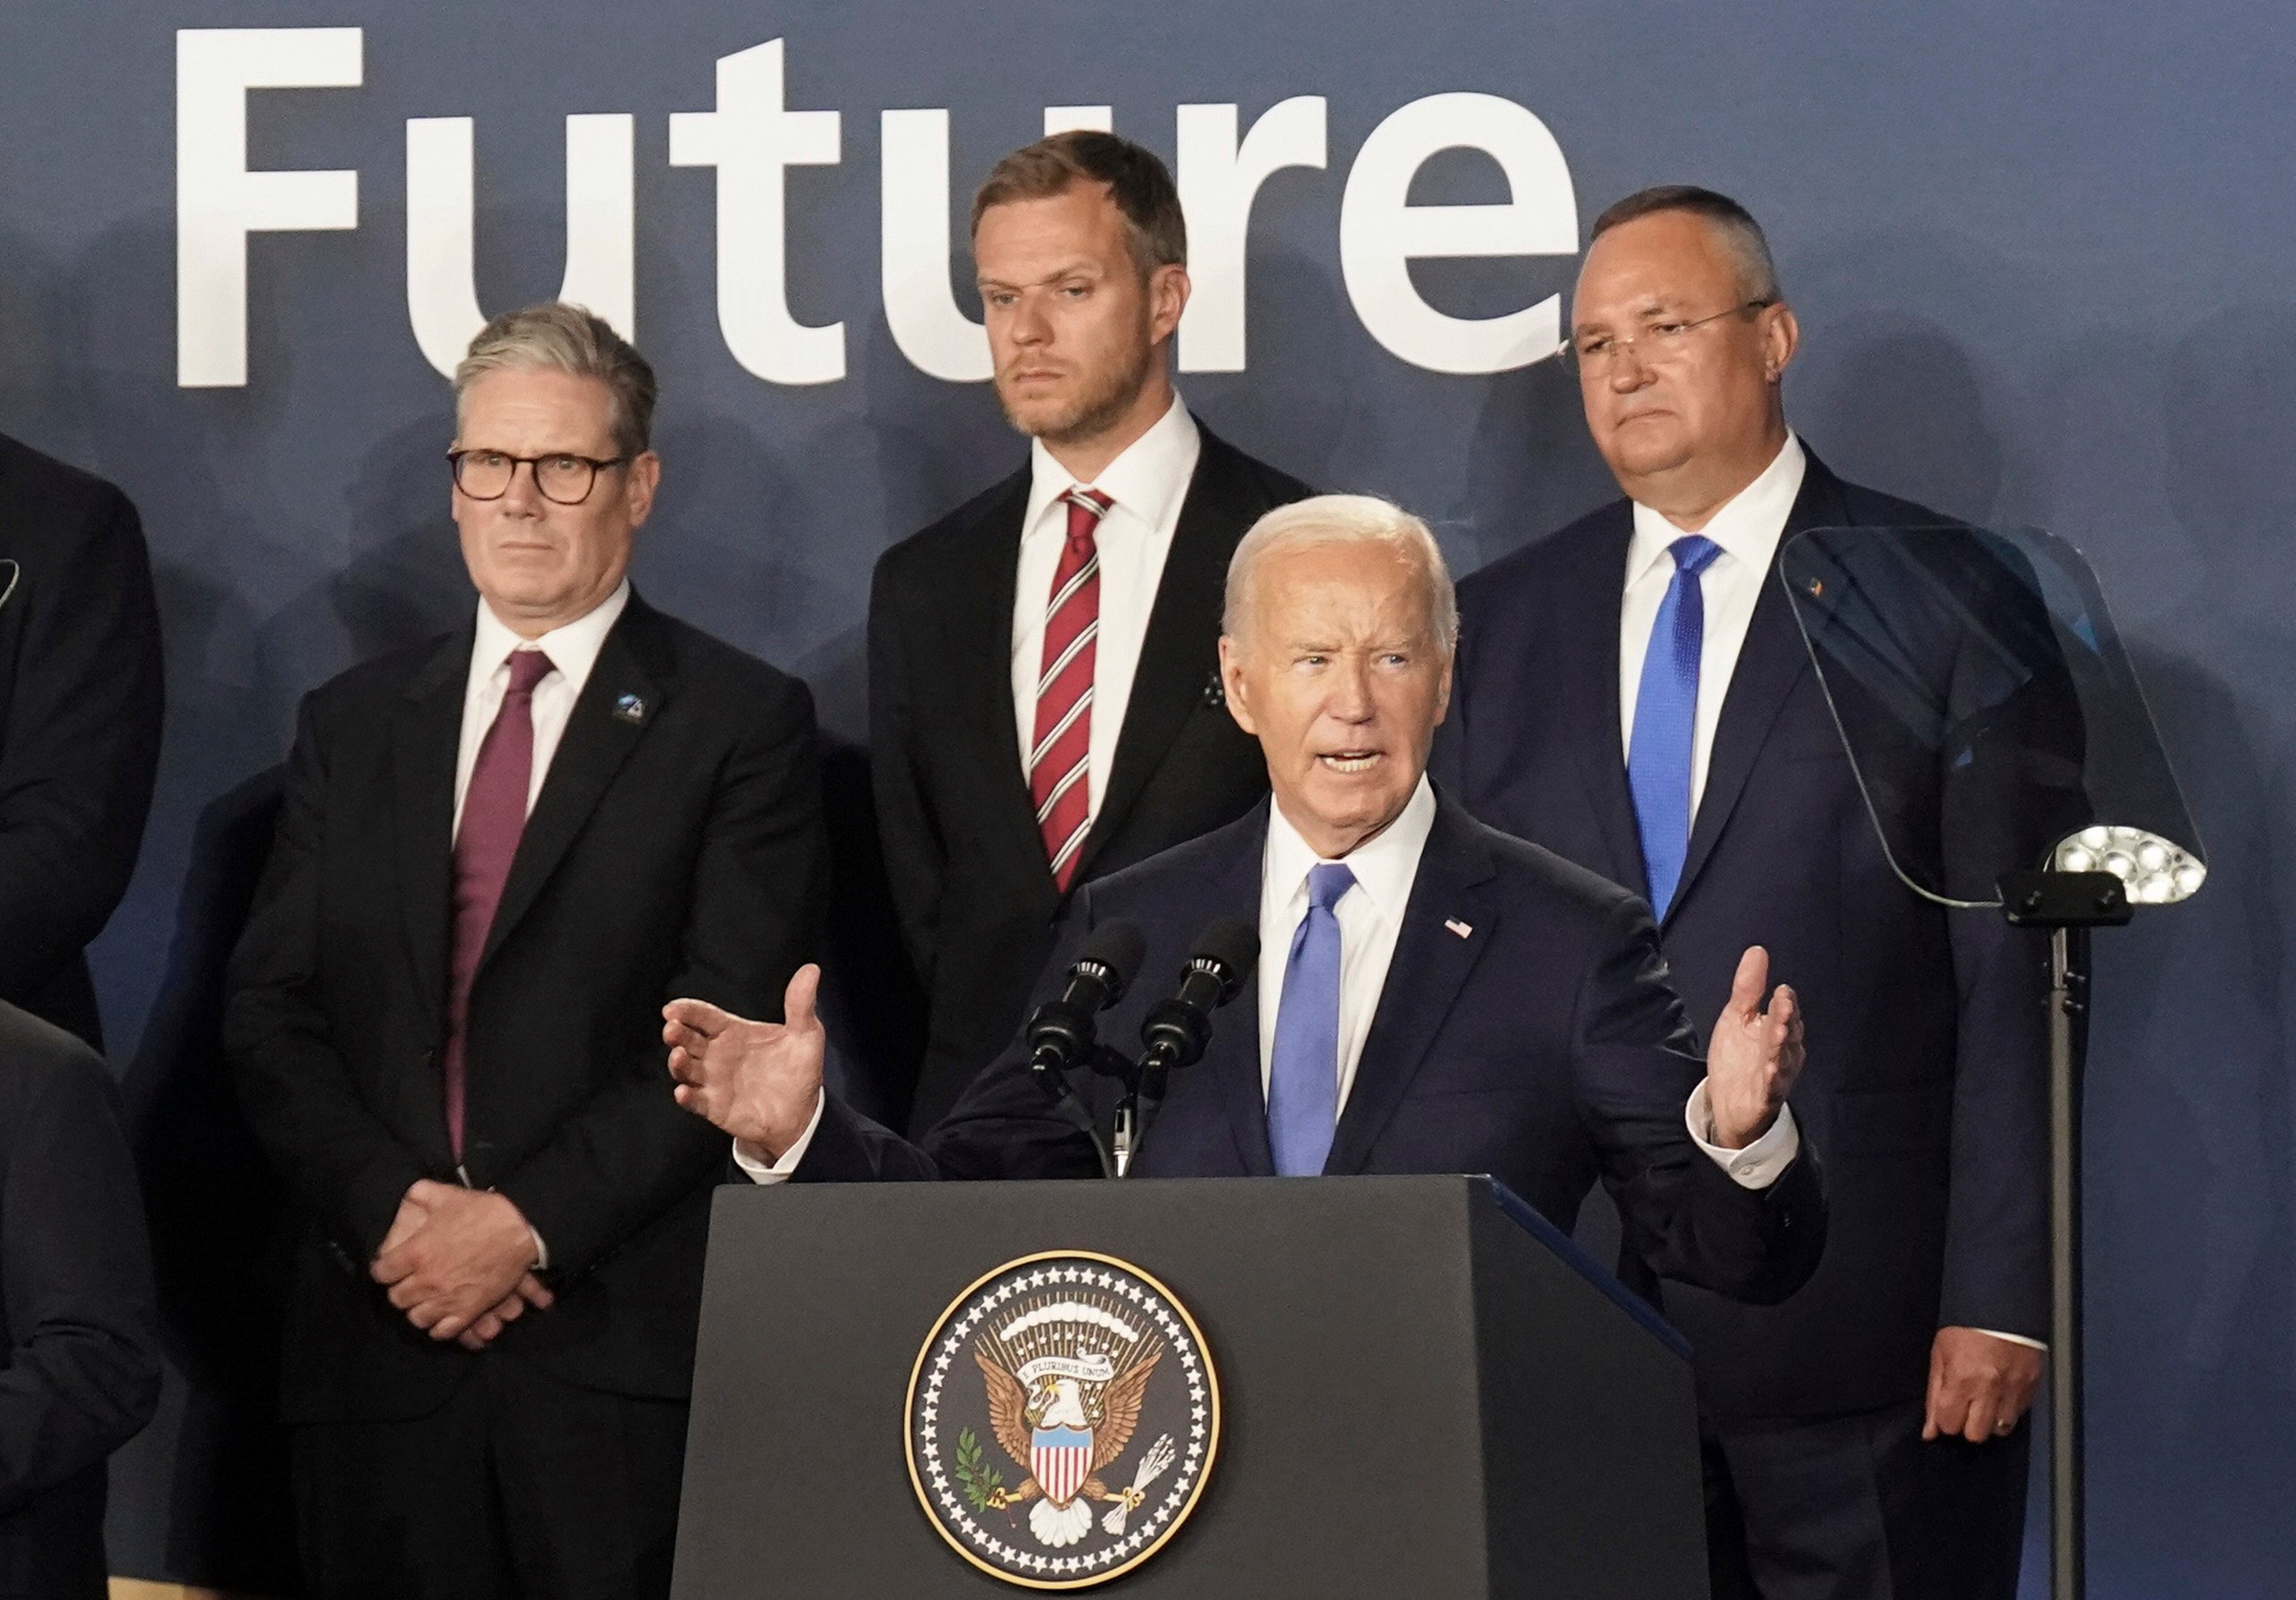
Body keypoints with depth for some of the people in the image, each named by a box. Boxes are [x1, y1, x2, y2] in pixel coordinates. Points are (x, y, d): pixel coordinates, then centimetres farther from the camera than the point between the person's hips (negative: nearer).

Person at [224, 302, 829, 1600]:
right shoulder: (352, 726, 16)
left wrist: (529, 1223, -14)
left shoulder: (745, 723, 3)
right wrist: (388, 1207, -7)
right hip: (382, 1340, 4)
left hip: (627, 1348, -4)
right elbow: (271, 1011, 10)